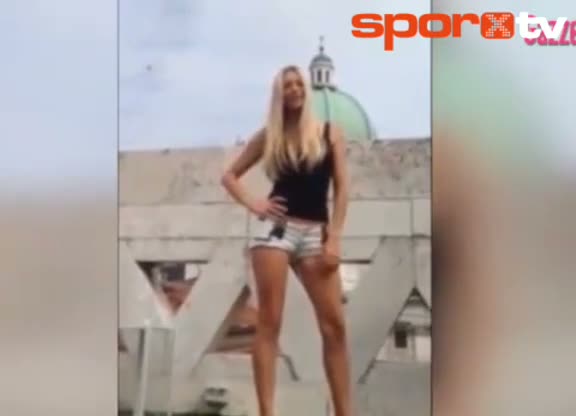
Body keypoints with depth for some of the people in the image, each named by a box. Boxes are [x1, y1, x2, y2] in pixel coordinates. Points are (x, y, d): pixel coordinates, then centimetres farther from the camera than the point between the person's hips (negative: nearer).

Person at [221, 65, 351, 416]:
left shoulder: (330, 133, 10)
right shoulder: (269, 135, 11)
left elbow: (341, 189, 4)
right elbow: (230, 175, 17)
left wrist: (334, 239, -6)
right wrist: (252, 203, -1)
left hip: (315, 233, 1)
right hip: (276, 228, 0)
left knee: (335, 324, -4)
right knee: (269, 323, -4)